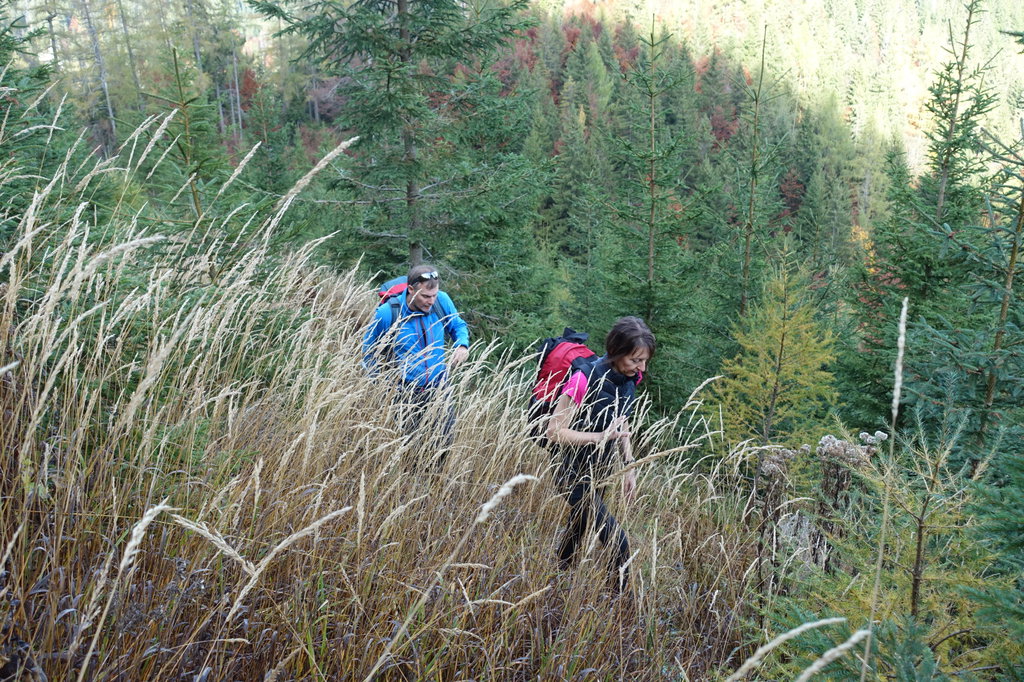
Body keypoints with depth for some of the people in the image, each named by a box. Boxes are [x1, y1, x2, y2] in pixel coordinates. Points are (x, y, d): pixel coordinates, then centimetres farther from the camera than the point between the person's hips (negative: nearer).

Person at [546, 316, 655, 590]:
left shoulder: (629, 378, -6)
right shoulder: (584, 381, -29)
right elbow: (554, 431, -24)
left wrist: (630, 469, 8)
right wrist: (602, 436, -31)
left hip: (599, 472, 7)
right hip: (575, 474, -7)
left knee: (579, 530, 24)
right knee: (619, 545, -8)